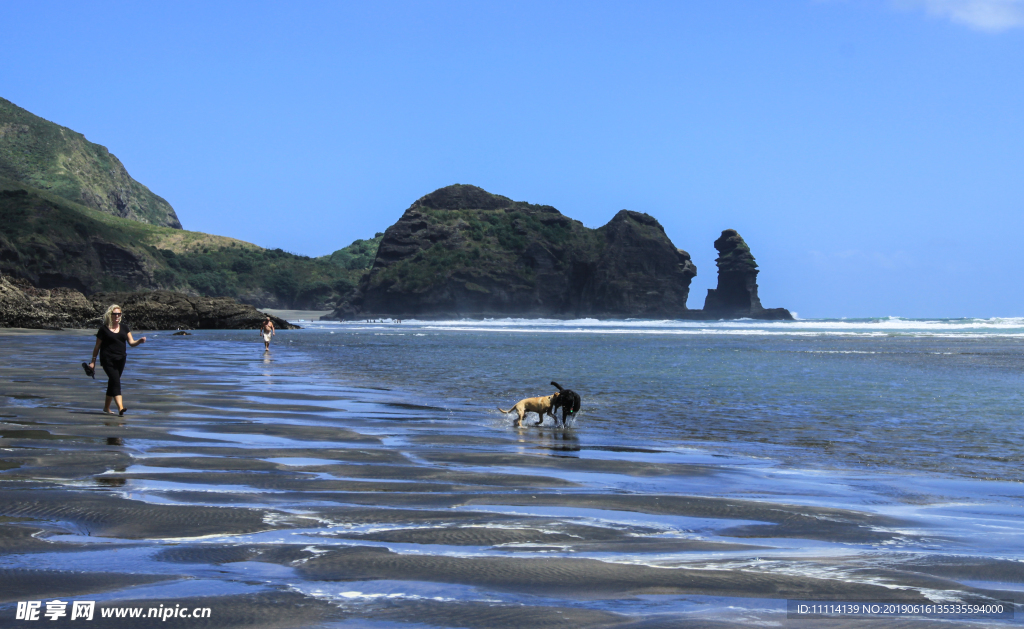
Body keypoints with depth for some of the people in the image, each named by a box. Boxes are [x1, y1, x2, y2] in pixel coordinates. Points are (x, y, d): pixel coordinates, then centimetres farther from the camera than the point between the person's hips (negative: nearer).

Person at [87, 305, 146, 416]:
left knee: (113, 382, 12)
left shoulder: (124, 328, 10)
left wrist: (140, 341, -16)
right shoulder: (104, 329, -2)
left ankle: (107, 407, 26)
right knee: (115, 381, -17)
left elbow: (131, 343, 5)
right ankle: (120, 407, -26)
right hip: (108, 360, -5)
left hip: (120, 359, 5)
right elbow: (97, 346, 2)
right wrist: (93, 361, 2)